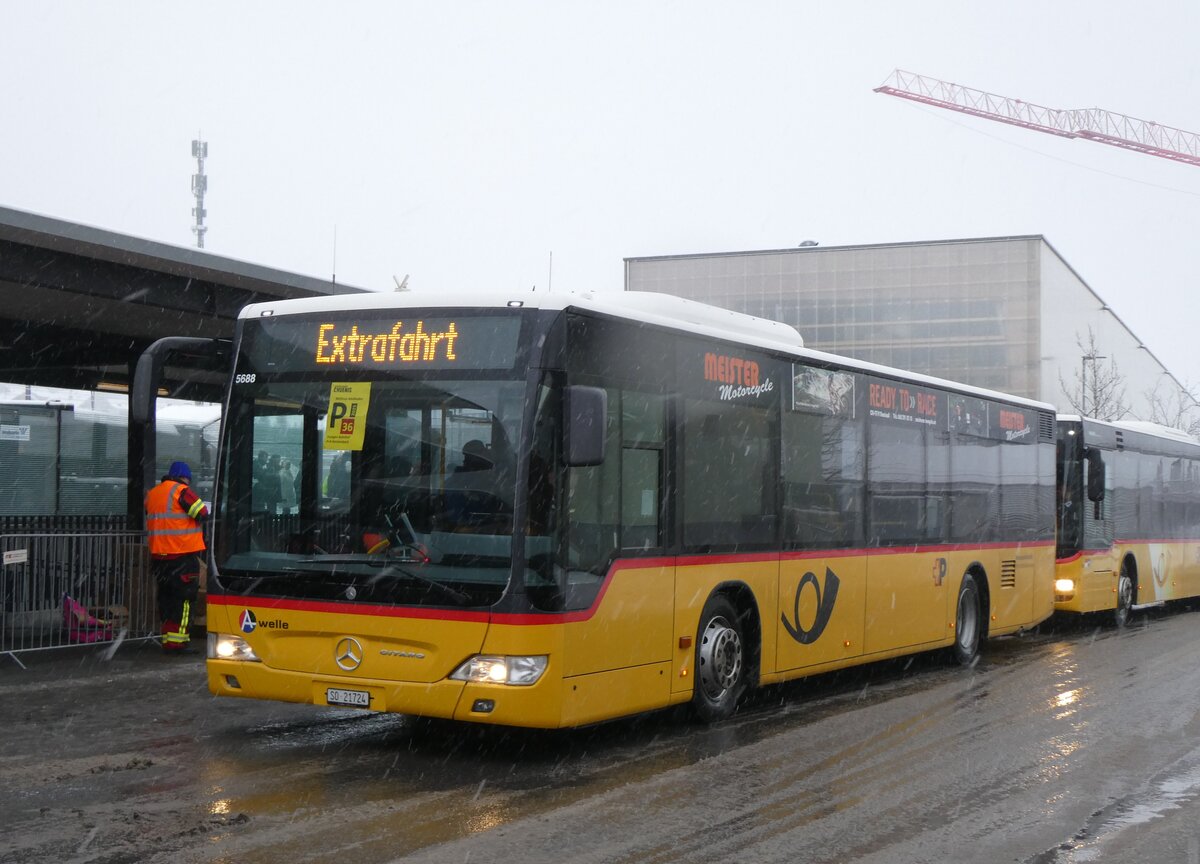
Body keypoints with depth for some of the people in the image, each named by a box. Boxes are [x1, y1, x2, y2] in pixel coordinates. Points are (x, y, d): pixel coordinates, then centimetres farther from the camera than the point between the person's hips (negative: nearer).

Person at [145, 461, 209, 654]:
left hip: (158, 554, 7)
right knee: (184, 598, -3)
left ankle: (167, 639, 16)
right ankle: (176, 640, -8)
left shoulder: (152, 494, 14)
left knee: (166, 597, 14)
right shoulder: (181, 491, -10)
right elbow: (203, 513, -13)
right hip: (183, 554, -7)